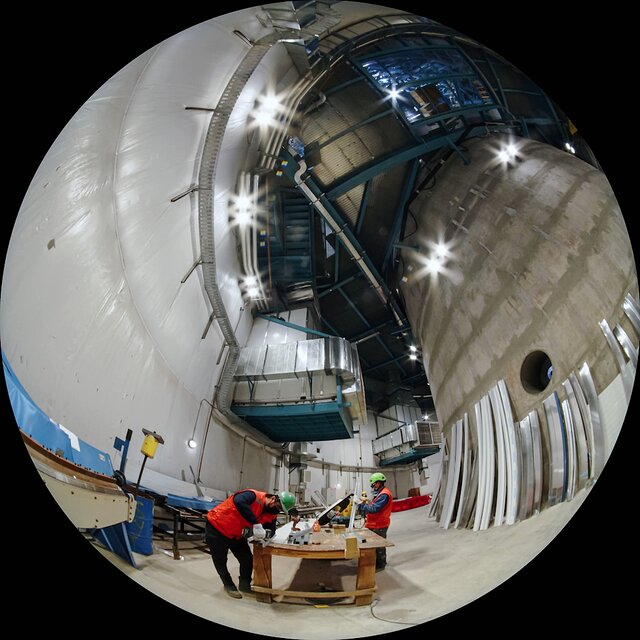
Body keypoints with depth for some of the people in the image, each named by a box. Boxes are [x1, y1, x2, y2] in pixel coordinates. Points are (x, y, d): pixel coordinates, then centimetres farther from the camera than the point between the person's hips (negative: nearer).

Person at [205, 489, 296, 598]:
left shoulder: (272, 515, -7)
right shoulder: (254, 496, -34)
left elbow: (271, 530, -3)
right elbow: (239, 502, -54)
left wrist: (264, 534, -28)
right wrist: (256, 524, -52)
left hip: (235, 534, 7)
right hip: (216, 527, -7)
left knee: (247, 559, 4)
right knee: (220, 561, 5)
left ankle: (245, 585, 27)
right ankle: (229, 586, 28)